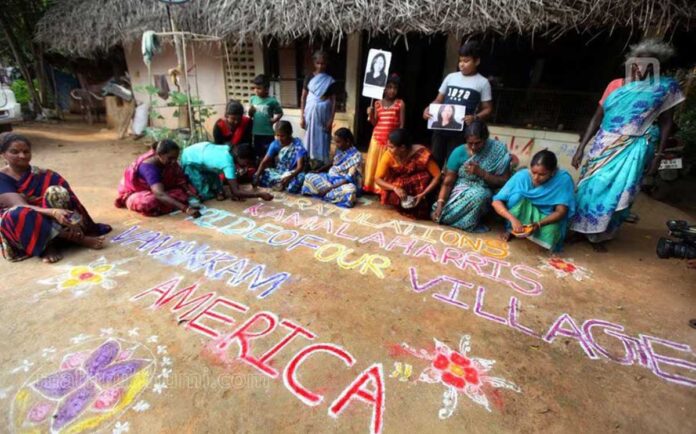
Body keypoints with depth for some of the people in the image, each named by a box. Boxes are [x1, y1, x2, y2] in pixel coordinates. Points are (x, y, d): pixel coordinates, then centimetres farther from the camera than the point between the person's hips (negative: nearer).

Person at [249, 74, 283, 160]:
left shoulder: (271, 101, -9)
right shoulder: (252, 99, 3)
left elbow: (280, 113, 4)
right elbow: (250, 115, 11)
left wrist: (274, 120, -8)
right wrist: (250, 111, -9)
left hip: (268, 133, -4)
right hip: (256, 132, 4)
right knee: (258, 154, 16)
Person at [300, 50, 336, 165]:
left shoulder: (330, 80, 0)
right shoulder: (309, 78, 3)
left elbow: (333, 101, -2)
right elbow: (303, 98, 5)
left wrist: (331, 120, -9)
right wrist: (302, 116, -1)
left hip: (324, 113, -1)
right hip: (311, 113, 1)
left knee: (323, 139, 3)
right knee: (310, 137, 6)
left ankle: (323, 164, 12)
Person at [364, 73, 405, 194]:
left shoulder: (400, 103, 0)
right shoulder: (378, 103, 7)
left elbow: (402, 124, -1)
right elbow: (374, 123, 9)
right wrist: (371, 115, -10)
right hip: (377, 137, 3)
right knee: (374, 162, 6)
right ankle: (372, 186, 17)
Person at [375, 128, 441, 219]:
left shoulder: (422, 154, -27)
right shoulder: (389, 156, -21)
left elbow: (437, 176, -24)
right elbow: (378, 179, -19)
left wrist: (423, 194, -34)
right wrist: (395, 188, -36)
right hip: (399, 188, 1)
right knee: (392, 196, -30)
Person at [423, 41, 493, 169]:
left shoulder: (482, 83, 3)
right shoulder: (450, 77, 12)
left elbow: (487, 109, 3)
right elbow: (438, 100, 16)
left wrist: (475, 117, -18)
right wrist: (428, 109, -5)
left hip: (461, 131, -3)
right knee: (435, 161, 6)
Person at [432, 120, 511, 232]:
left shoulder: (498, 151, -11)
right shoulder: (459, 152, -11)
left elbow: (504, 181, -9)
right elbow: (448, 182, -11)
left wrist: (481, 172, -23)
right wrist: (440, 204, -24)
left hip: (482, 192, 0)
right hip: (459, 190, 1)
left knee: (479, 195, -36)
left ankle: (468, 223, -9)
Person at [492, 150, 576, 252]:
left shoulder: (564, 179, -23)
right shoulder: (522, 176, -23)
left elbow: (561, 211, -23)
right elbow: (496, 202, -25)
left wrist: (539, 224, -40)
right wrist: (513, 219, -40)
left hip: (547, 218, 0)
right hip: (523, 213, 1)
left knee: (551, 231, -34)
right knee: (517, 196, -30)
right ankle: (512, 229, -7)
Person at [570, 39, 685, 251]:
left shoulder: (666, 87, 0)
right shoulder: (615, 85, 4)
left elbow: (665, 123, 4)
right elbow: (597, 118, 5)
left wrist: (658, 155, -1)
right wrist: (581, 147, -1)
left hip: (632, 150, -2)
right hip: (604, 146, 2)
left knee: (616, 193, -1)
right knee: (590, 187, 4)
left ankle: (599, 236, 14)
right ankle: (582, 228, 20)